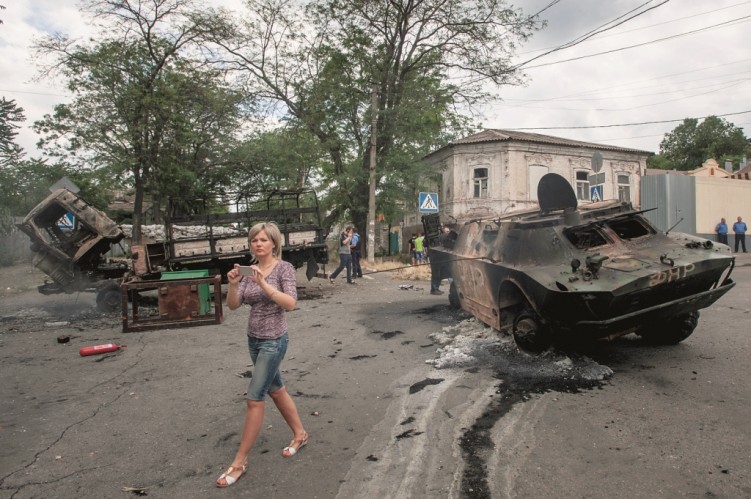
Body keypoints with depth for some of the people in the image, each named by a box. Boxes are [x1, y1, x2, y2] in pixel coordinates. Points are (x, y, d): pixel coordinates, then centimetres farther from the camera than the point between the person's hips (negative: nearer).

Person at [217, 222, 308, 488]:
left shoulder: (284, 268, -12)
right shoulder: (250, 270, 3)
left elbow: (291, 303, -23)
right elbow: (233, 305, -3)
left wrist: (264, 284, -33)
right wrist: (233, 284, -22)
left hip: (273, 341, -7)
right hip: (254, 339, 7)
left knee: (254, 399, -4)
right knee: (276, 389, 19)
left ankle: (239, 461, 9)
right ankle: (300, 434, 38)